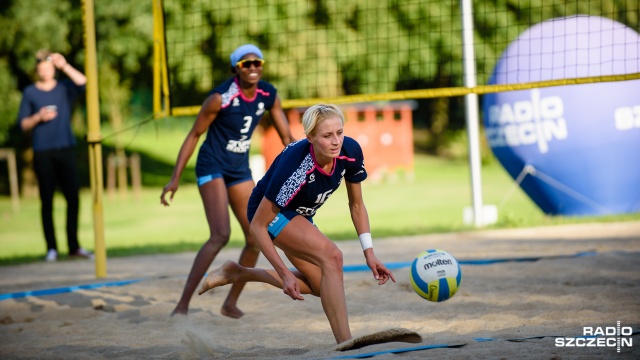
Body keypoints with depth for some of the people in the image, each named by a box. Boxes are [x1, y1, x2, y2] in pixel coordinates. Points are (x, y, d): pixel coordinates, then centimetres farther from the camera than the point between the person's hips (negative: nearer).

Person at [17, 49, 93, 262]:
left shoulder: (65, 88, 10)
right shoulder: (30, 93, 8)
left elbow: (82, 83, -10)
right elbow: (23, 125, 7)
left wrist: (64, 66, -13)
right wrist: (38, 117, -10)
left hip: (65, 149, 1)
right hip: (42, 153, -1)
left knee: (73, 198, -2)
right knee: (47, 201, 0)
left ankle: (74, 246, 6)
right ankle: (51, 248, 3)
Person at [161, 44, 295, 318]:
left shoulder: (268, 95, -3)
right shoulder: (221, 98, -19)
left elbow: (286, 137, 7)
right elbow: (193, 136, -12)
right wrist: (175, 179, -14)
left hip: (240, 170, 7)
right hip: (212, 167, -7)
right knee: (220, 235, -23)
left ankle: (231, 303, 21)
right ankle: (182, 305, -21)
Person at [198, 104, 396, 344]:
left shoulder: (350, 152, -21)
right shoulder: (294, 167, -36)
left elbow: (356, 205, -2)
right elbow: (258, 226, -28)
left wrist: (369, 253, -8)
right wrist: (284, 273, -29)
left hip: (299, 216, 7)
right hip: (268, 211, -7)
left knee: (320, 285, 9)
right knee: (331, 255, -28)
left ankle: (236, 273, 23)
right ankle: (346, 346, -26)